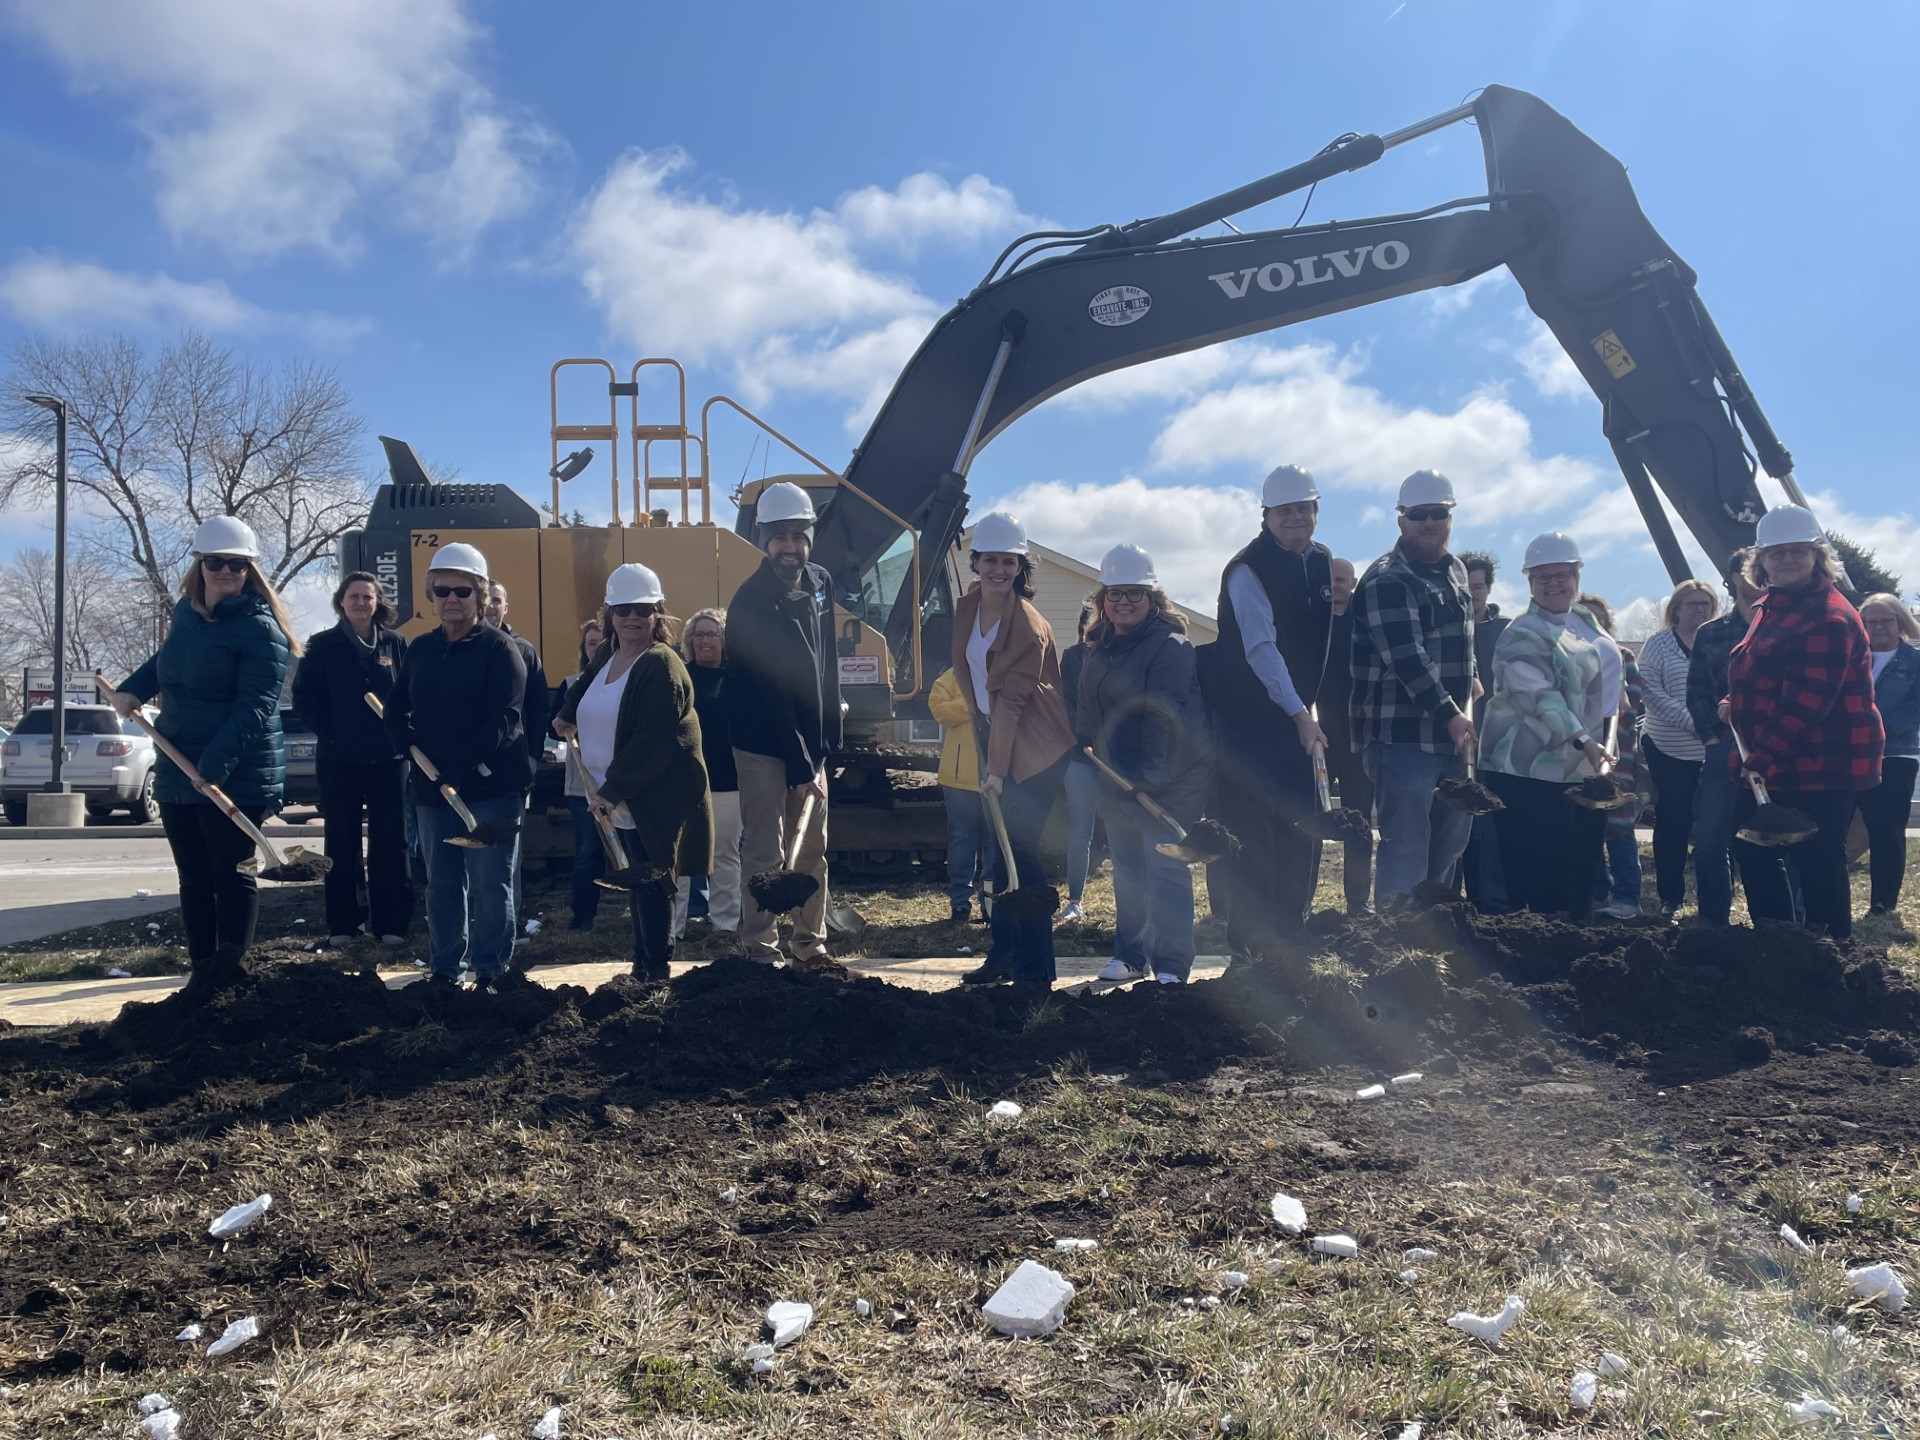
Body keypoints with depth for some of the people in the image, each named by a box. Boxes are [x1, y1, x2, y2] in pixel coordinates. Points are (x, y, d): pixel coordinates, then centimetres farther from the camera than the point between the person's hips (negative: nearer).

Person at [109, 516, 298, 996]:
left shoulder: (259, 628, -14)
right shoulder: (186, 610, 11)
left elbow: (254, 708, -22)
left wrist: (216, 764, -31)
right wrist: (133, 689, 16)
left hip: (237, 777, -8)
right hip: (177, 771, 8)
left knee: (232, 875, -1)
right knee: (194, 879, 12)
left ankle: (231, 970, 5)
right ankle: (202, 971, 19)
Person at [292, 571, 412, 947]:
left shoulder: (396, 644, 5)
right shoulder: (322, 646, 2)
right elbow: (304, 699, 1)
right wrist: (330, 733, -8)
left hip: (388, 759, 0)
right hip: (339, 761, 0)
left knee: (390, 842, 2)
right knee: (342, 844, 7)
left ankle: (390, 922, 9)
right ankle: (341, 924, 15)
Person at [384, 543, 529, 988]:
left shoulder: (499, 647, -7)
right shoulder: (419, 649, 11)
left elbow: (504, 718, -16)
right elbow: (396, 710, 17)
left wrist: (460, 767, -23)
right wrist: (411, 746, -5)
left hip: (491, 785, -6)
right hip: (431, 787, 6)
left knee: (490, 883, -1)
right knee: (442, 883, 14)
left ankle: (490, 969, 11)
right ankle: (443, 966, 26)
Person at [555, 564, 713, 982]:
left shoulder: (661, 666, -17)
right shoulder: (607, 657, 11)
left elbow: (653, 742, -23)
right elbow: (585, 686, 37)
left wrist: (613, 790, -23)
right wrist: (567, 714, 20)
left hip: (656, 801, -9)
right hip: (620, 799, 9)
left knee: (650, 884, -5)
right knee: (639, 884, 15)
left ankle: (655, 971, 3)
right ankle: (643, 966, 25)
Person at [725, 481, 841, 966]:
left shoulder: (820, 583, 4)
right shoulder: (750, 603, -17)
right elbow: (768, 694, -19)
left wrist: (826, 739, 13)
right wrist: (800, 765, -20)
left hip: (810, 743, 7)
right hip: (764, 747, -7)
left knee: (813, 850, 10)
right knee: (765, 853, -3)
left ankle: (811, 945, 19)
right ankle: (761, 949, 5)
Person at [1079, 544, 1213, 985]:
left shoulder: (1169, 646, -14)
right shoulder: (1098, 649, 12)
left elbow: (1162, 715, -23)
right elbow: (1088, 711, 20)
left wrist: (1149, 774, -29)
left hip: (1169, 780, -8)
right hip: (1116, 778, 8)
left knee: (1165, 869, -8)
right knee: (1126, 869, 14)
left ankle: (1171, 965, -2)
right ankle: (1129, 954, 25)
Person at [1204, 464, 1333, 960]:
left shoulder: (1322, 562, 9)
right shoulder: (1247, 570, -14)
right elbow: (1261, 648, -21)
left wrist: (1307, 709, 12)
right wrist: (1300, 714, -24)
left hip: (1295, 715, 7)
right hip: (1246, 718, -7)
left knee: (1303, 826, 8)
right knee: (1250, 831, -6)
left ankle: (1290, 933, 21)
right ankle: (1250, 940, 3)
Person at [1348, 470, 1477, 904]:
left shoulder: (1455, 572, 16)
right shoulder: (1386, 581, -12)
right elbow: (1407, 658, -21)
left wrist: (1468, 684, 16)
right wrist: (1450, 714, -25)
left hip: (1452, 736, 9)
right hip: (1403, 737, -9)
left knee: (1450, 843, 16)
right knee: (1406, 851, -8)